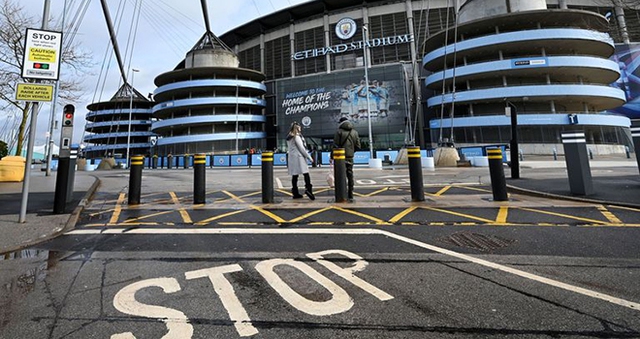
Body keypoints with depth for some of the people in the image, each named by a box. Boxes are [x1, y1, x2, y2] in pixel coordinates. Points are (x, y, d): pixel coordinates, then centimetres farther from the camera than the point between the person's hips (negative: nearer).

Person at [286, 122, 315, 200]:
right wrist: (310, 158, -5)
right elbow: (301, 148, -10)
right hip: (298, 158, -8)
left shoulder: (288, 138, 17)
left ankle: (295, 193, 11)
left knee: (294, 176, 8)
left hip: (291, 158, 8)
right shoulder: (297, 137, -8)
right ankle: (308, 189, -22)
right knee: (306, 174, -9)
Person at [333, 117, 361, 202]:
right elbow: (358, 146, 7)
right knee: (350, 176, 9)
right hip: (350, 157, 4)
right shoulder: (354, 132, 9)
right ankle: (350, 196, 12)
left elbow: (335, 145, -9)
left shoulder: (339, 131, -5)